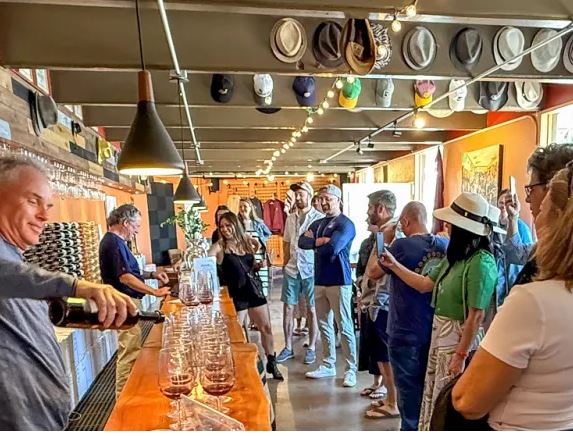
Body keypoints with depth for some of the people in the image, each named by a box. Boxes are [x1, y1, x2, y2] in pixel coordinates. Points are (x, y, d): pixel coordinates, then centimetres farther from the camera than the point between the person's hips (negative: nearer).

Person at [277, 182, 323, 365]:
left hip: (311, 269, -5)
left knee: (312, 310, 6)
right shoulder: (290, 218, 10)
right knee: (288, 308, 7)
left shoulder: (320, 218, -6)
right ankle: (288, 347, 20)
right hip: (291, 269, 5)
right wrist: (286, 263, 11)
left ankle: (311, 348, 20)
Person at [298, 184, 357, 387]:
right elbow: (302, 242, 2)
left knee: (344, 327, 0)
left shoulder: (345, 224, -10)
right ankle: (328, 365, 28)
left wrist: (315, 243, -4)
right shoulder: (318, 223, 15)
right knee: (324, 325, 15)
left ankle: (351, 370, 12)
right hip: (320, 280, 8)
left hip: (339, 281, -8)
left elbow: (332, 248, -24)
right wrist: (319, 241, -15)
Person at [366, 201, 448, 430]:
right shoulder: (445, 244, -3)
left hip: (406, 333, -6)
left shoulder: (402, 245, -19)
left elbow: (372, 271, -6)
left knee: (409, 391, 9)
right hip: (435, 331, 6)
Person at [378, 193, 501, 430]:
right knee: (433, 395, 22)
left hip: (459, 338, -8)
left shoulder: (481, 263, -23)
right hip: (439, 332, 8)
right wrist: (393, 265, 9)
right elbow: (425, 284, 11)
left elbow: (477, 315, -22)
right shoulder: (455, 255, 4)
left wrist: (460, 356, -19)